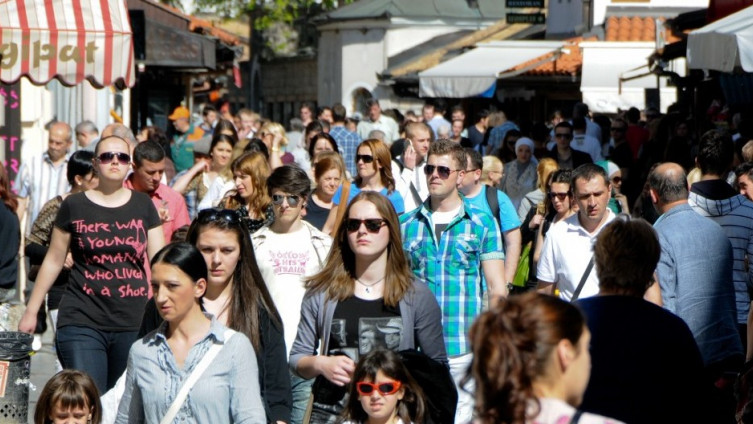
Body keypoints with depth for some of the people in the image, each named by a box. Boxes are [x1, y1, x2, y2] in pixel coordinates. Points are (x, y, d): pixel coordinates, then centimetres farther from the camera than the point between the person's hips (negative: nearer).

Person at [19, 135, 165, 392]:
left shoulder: (143, 206, 8)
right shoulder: (74, 206, 4)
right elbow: (53, 261, 10)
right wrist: (31, 311, 11)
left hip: (133, 323, 2)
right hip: (82, 323, -2)